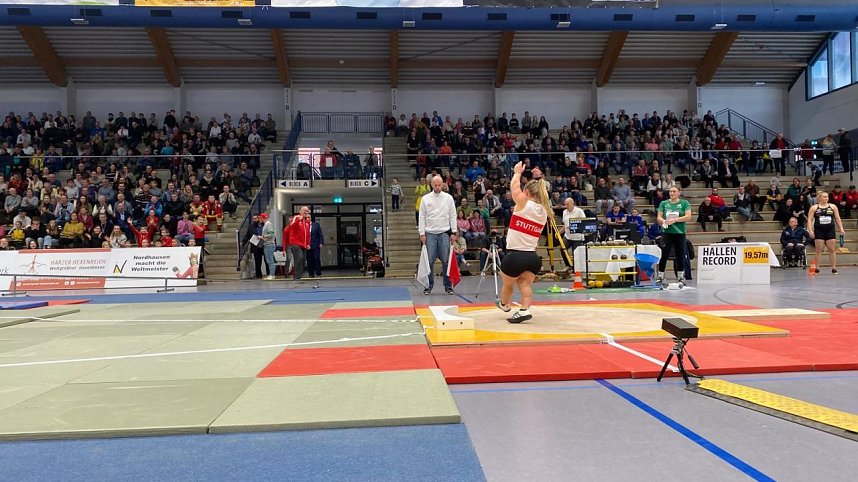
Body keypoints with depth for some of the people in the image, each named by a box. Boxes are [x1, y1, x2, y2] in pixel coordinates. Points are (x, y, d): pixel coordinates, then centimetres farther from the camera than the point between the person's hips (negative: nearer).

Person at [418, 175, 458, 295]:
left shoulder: (448, 198, 5)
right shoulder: (425, 198, 4)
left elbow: (453, 216, 6)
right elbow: (421, 217, 4)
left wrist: (454, 232, 0)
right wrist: (422, 233, -2)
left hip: (444, 233, 0)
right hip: (430, 233, 0)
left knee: (446, 260, 0)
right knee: (429, 261, 0)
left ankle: (448, 285, 8)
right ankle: (429, 285, 10)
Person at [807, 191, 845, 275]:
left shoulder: (833, 207, 8)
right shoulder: (814, 208, 2)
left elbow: (837, 218, 10)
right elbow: (810, 220, 0)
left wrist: (841, 229, 2)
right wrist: (810, 230, -11)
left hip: (830, 230, 2)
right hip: (819, 231, -2)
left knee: (831, 249, 2)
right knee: (819, 250, -1)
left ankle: (834, 268, 6)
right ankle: (817, 268, 4)